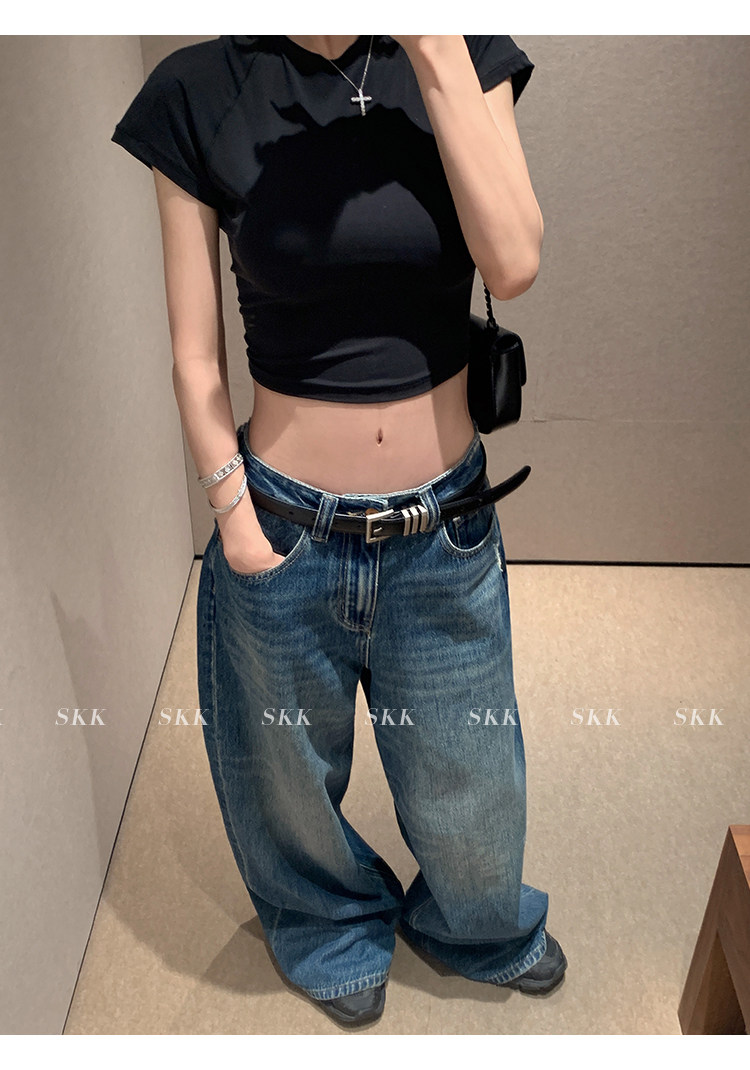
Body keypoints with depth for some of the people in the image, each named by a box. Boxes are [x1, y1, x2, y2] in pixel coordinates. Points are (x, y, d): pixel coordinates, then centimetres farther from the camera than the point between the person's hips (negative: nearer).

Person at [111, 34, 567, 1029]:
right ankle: (339, 928, 57)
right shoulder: (201, 90, -8)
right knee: (294, 778, 22)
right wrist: (234, 514, -8)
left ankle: (480, 928, 56)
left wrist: (440, 56, -20)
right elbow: (196, 358, -5)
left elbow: (512, 264, -18)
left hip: (446, 524, 2)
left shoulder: (466, 59, -2)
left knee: (468, 787, 20)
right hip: (288, 527, -1)